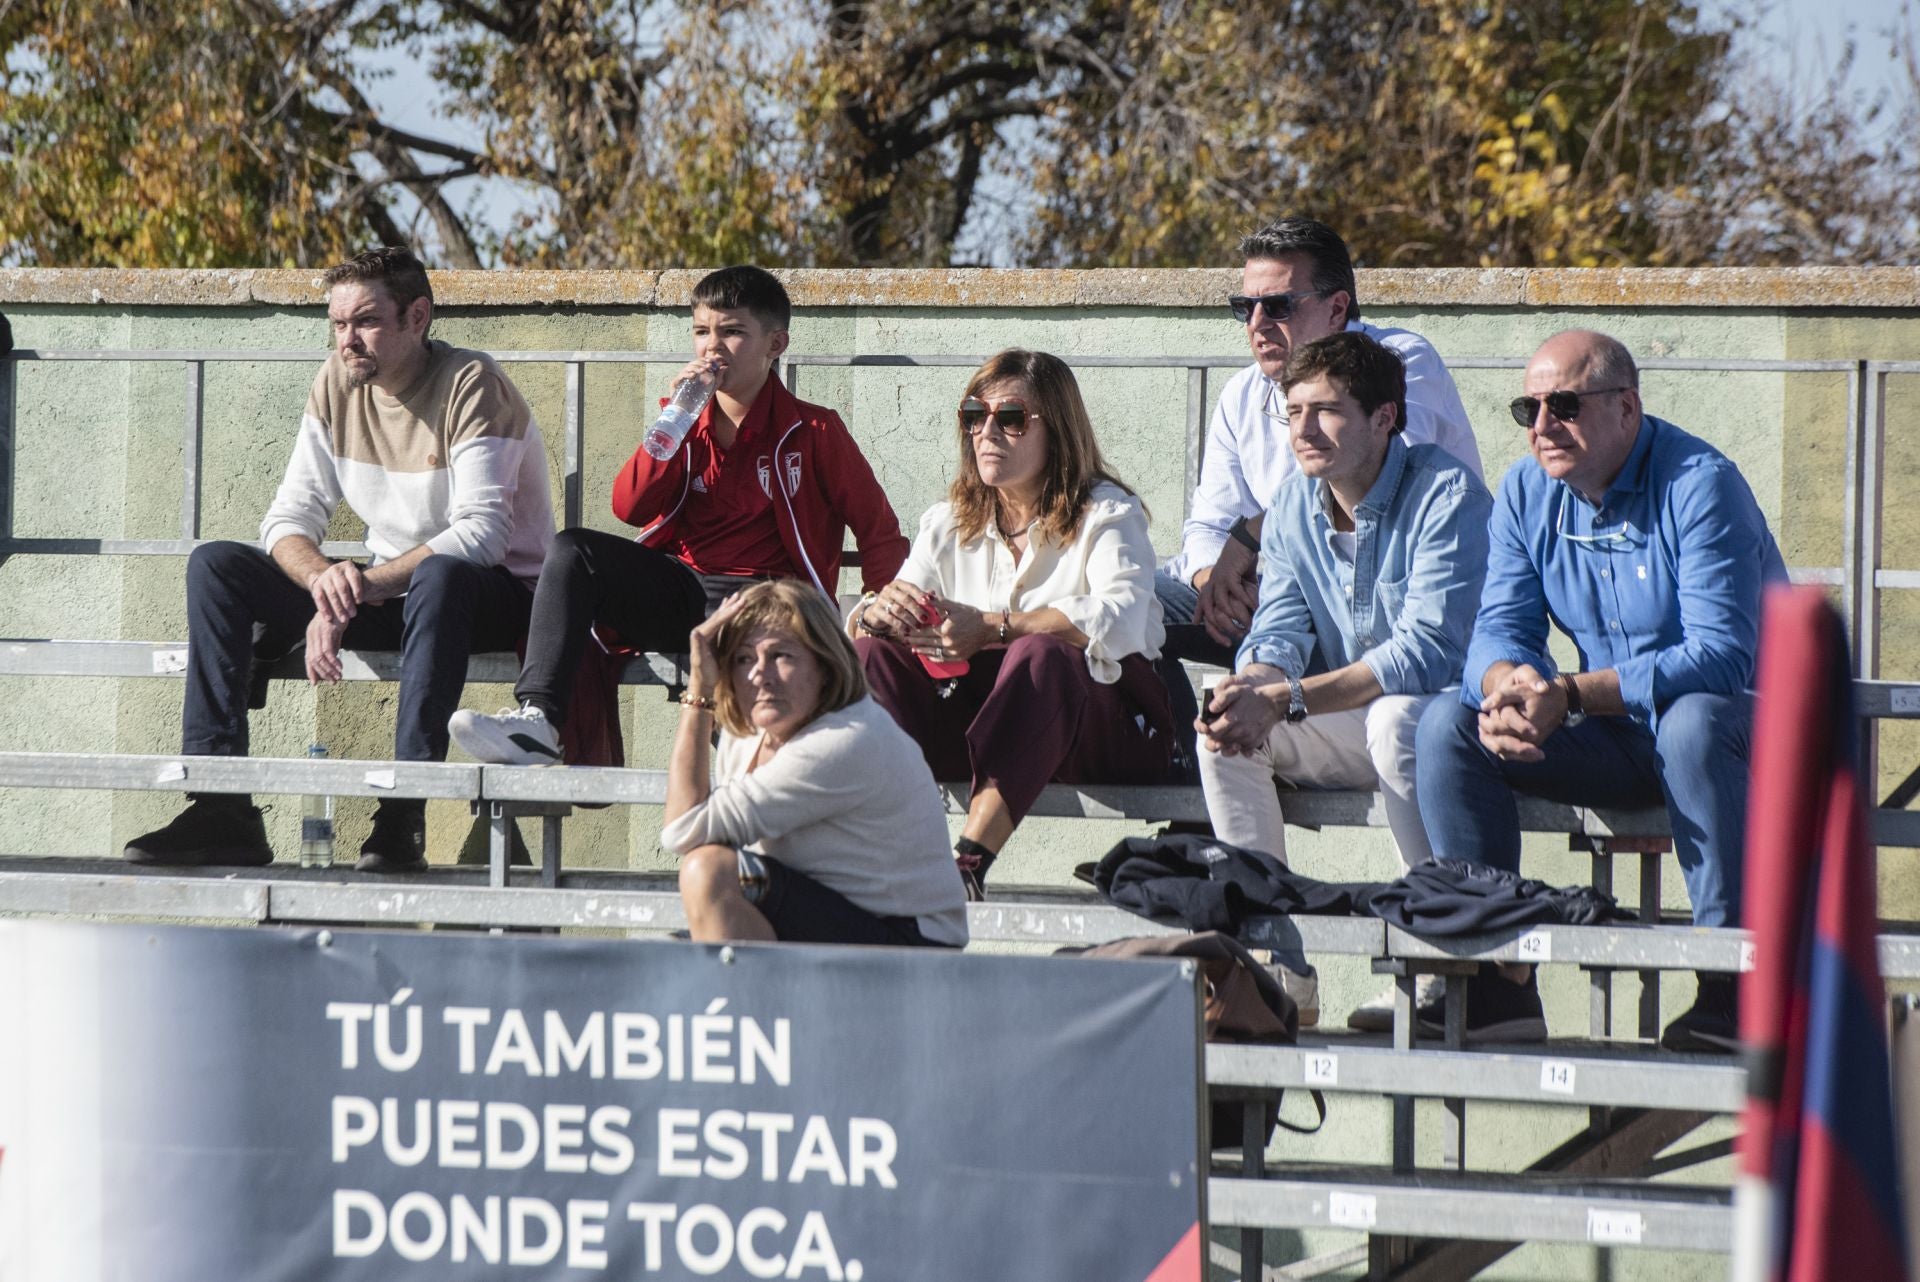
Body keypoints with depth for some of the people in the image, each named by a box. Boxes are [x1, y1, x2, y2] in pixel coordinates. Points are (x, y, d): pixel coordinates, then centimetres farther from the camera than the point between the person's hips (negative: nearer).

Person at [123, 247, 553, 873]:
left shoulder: (470, 385, -17)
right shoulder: (337, 385, 1)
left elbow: (482, 535, -26)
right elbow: (289, 517, -1)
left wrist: (364, 584, -34)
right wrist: (324, 580, -25)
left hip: (497, 593, -6)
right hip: (388, 594, 6)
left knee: (441, 575, -42)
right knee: (215, 566, -8)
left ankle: (404, 815, -40)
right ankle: (221, 809, -18)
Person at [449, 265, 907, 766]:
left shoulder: (813, 432, 5)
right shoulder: (691, 426, 17)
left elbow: (881, 534, 5)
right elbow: (629, 508, 4)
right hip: (677, 589, 5)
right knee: (574, 551, -18)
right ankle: (536, 719, -32)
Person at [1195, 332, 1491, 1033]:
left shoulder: (1447, 496, -19)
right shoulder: (1294, 504, 4)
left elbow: (1428, 652, -28)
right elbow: (1280, 632, -1)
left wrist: (1282, 701, -33)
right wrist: (1247, 687, -28)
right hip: (1346, 732, 7)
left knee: (1395, 718, -38)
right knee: (1225, 724, -15)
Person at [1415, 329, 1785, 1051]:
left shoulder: (1698, 485, -19)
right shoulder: (1527, 493, 2)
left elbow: (1722, 658, -27)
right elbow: (1502, 627, -1)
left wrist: (1570, 695, -34)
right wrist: (1509, 684, -28)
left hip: (1746, 723, -6)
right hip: (1617, 745, 6)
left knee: (1692, 722, -40)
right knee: (1448, 725, -11)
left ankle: (1733, 989, -35)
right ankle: (1495, 977, -13)